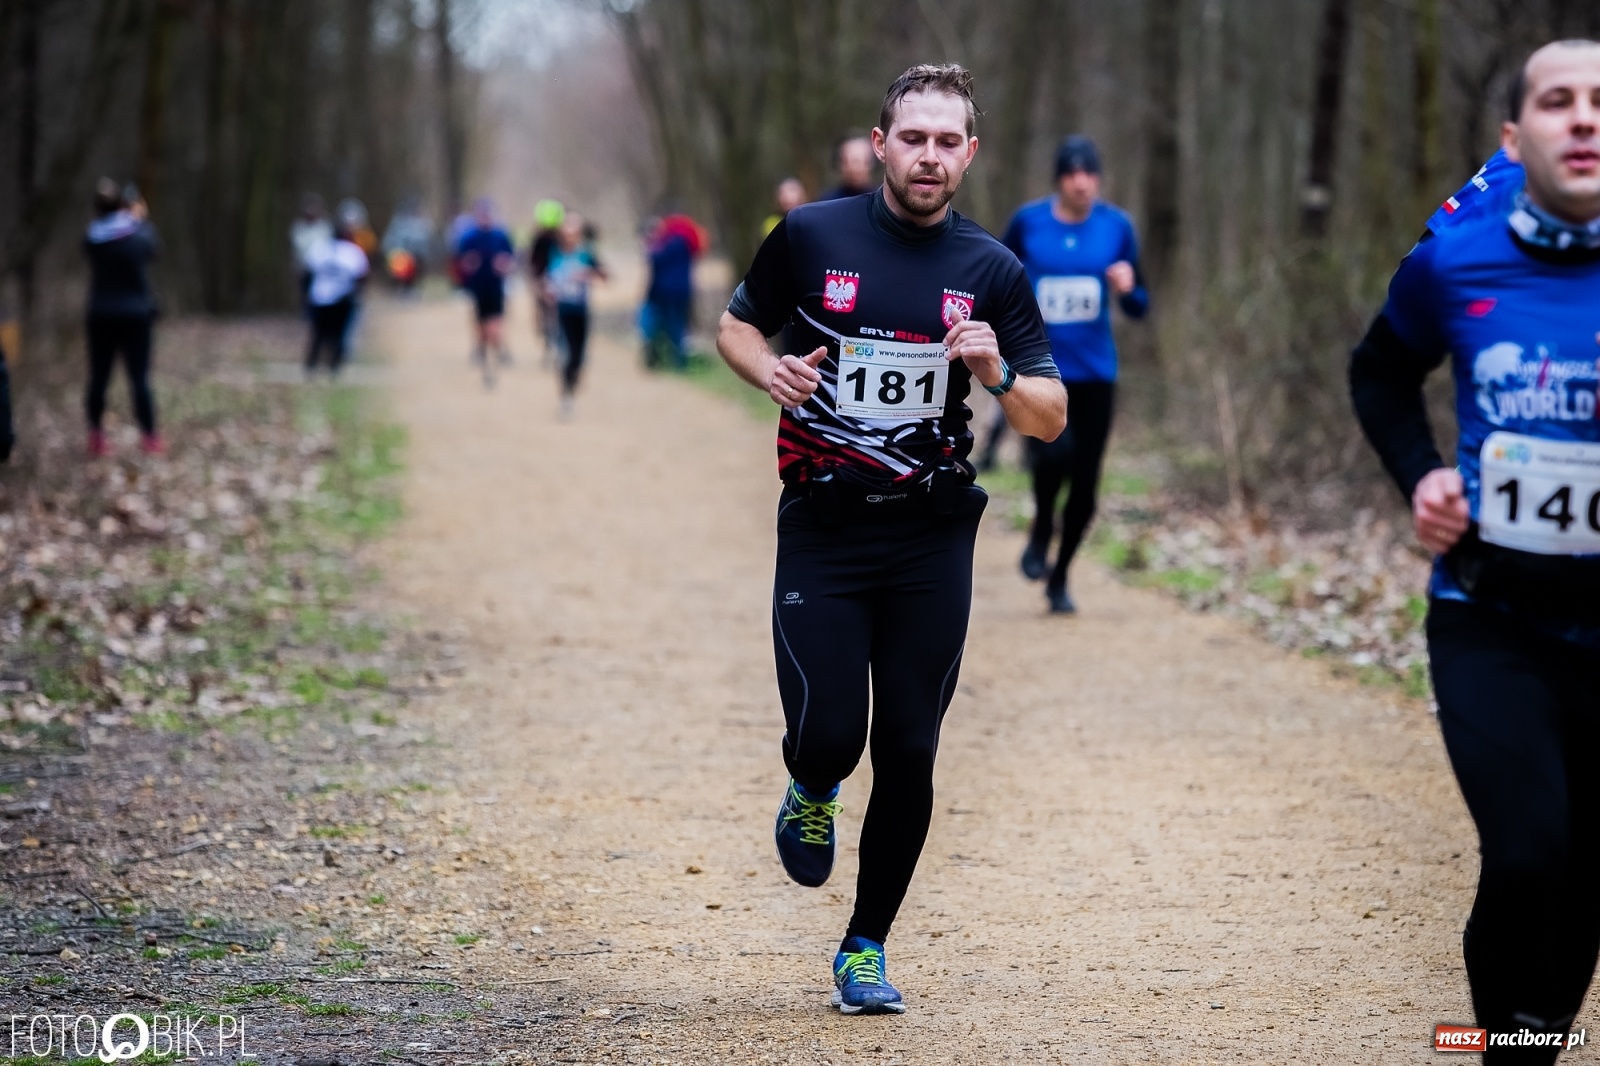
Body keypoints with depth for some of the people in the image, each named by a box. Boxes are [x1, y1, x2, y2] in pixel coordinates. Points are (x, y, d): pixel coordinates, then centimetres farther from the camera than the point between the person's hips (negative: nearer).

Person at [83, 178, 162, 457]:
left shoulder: (91, 239, -7)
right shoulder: (137, 235, -12)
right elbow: (151, 250, 9)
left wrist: (133, 219, 18)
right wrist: (142, 220, 22)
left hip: (101, 317, 2)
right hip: (135, 315, -2)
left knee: (98, 377, 9)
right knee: (139, 377, 4)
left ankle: (96, 439, 12)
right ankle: (149, 437, 8)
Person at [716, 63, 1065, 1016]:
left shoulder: (993, 270, 1)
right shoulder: (812, 237, -2)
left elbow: (1051, 419, 2)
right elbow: (736, 326, 13)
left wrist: (998, 373, -19)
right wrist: (770, 371, -9)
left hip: (932, 542, 1)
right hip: (823, 532, -1)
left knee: (908, 753, 1)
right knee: (828, 734, -12)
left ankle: (867, 947, 18)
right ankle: (814, 792, 27)